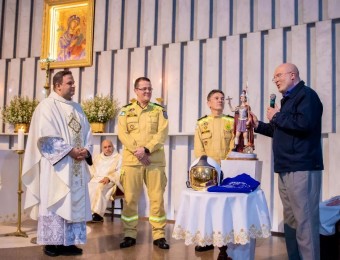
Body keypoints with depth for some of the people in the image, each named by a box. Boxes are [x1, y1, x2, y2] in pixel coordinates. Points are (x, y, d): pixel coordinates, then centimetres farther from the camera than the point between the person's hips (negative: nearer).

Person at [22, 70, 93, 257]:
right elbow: (46, 136, -15)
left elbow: (87, 133, 15)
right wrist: (70, 151, -18)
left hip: (76, 166, 7)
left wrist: (86, 150, -5)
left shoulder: (77, 108, 17)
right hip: (56, 165, -7)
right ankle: (51, 243, 5)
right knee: (55, 202, -4)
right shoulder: (47, 106, -5)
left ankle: (68, 242, 13)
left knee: (74, 202, 6)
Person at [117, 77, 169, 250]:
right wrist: (137, 150, -14)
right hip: (131, 160, 0)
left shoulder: (160, 111, 9)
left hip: (155, 161, 0)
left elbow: (162, 134, -3)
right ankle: (130, 234, 15)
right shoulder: (126, 111, 9)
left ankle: (159, 235, 12)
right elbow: (123, 134, -2)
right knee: (130, 199, 3)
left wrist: (147, 149, -16)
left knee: (157, 198, 1)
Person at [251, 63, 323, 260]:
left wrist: (277, 116, -10)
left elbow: (304, 124, -23)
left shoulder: (306, 95, -6)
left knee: (304, 221, -9)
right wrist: (259, 125, 21)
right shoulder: (289, 99, 23)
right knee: (290, 220, 12)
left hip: (302, 169, -10)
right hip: (288, 169, 10)